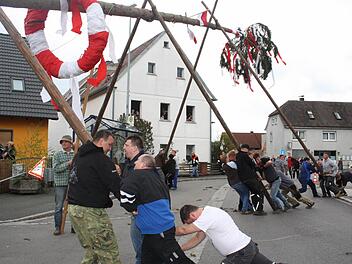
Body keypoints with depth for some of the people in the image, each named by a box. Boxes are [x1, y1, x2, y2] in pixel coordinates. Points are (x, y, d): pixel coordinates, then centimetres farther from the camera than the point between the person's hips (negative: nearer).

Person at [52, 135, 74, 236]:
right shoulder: (57, 154, 4)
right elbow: (55, 168, -8)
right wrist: (68, 163, -16)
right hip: (60, 183, -2)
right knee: (59, 206, 1)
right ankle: (57, 228, 10)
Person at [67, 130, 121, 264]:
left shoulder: (79, 156, 15)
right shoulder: (102, 160, -13)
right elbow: (116, 186, -17)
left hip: (74, 207, 10)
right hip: (91, 212, -9)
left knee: (92, 252, 19)